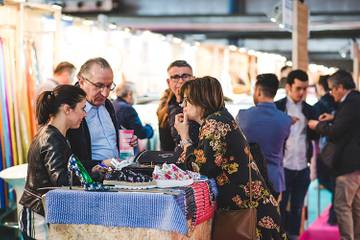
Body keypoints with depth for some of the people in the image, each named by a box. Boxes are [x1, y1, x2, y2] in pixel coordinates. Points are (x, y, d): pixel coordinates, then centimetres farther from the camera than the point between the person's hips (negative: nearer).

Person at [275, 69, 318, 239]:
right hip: (283, 166, -4)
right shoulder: (276, 107, -2)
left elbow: (315, 136, 10)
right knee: (279, 207, 2)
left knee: (297, 207, 11)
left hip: (303, 167, 4)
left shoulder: (309, 110, 12)